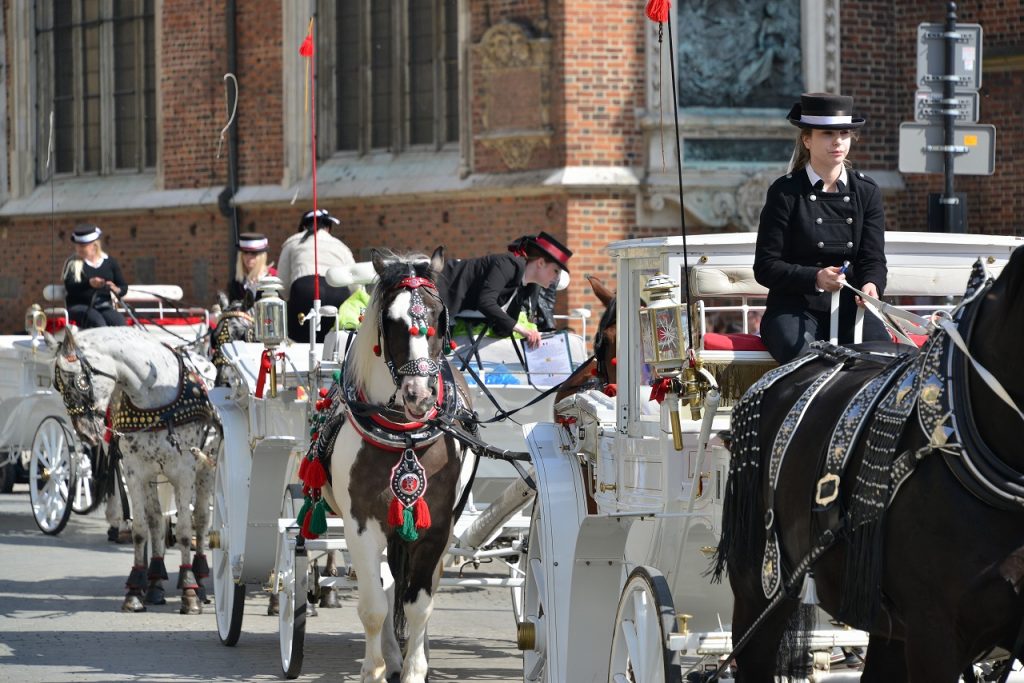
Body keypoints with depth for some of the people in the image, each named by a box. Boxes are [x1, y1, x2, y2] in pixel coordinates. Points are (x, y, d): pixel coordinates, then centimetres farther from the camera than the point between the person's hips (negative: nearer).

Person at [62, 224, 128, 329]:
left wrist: (117, 290, -9)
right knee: (98, 322, -35)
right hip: (79, 306, -2)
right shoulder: (72, 264, 7)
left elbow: (124, 287, 16)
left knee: (119, 321, -30)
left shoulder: (109, 262, 15)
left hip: (104, 306, 2)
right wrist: (89, 283, -28)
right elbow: (69, 287, -10)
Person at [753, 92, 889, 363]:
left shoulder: (867, 191, 11)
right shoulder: (785, 193, 0)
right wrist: (815, 278, -22)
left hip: (851, 306, 3)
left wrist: (871, 285, -19)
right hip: (795, 307, -3)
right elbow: (766, 267, -4)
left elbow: (873, 259, 7)